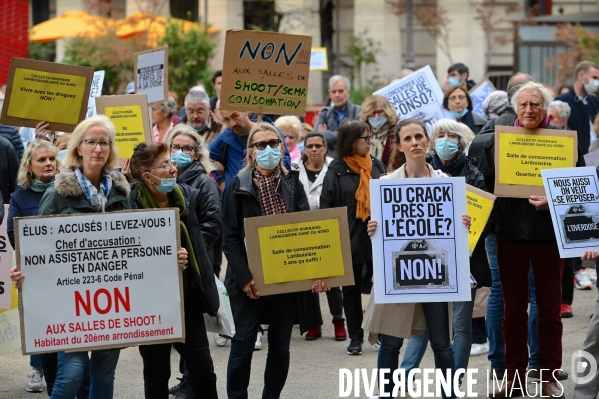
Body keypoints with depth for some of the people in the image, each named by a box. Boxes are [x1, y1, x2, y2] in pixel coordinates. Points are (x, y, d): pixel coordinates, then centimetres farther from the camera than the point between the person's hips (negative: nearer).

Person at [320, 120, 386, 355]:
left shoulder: (376, 166, 6)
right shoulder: (336, 170, -4)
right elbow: (326, 208, -4)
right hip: (349, 239, -2)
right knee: (351, 289, 9)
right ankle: (355, 336, 18)